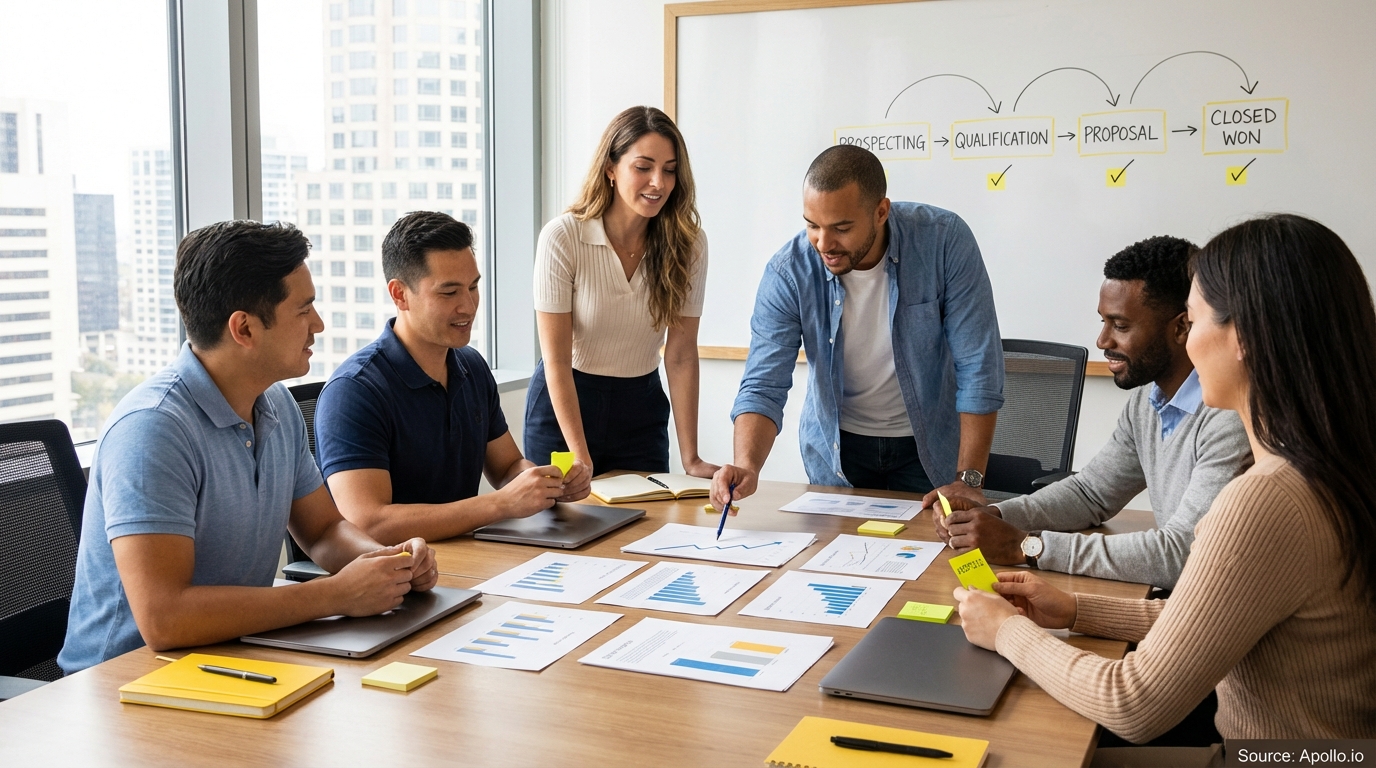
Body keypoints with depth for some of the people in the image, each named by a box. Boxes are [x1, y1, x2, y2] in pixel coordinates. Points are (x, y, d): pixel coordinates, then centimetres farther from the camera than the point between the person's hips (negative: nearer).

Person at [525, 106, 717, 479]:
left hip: (641, 409, 3)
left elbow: (681, 355, -9)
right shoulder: (562, 237, -18)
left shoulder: (688, 242, -9)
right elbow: (557, 359, -18)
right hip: (563, 404, -2)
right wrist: (581, 461, -23)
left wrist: (691, 459, -13)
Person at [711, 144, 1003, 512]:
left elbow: (978, 367, -21)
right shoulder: (787, 272, -21)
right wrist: (747, 465, -41)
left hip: (930, 445, -1)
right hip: (835, 450, 1)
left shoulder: (945, 241, -24)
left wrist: (968, 479, -24)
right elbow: (763, 385, -21)